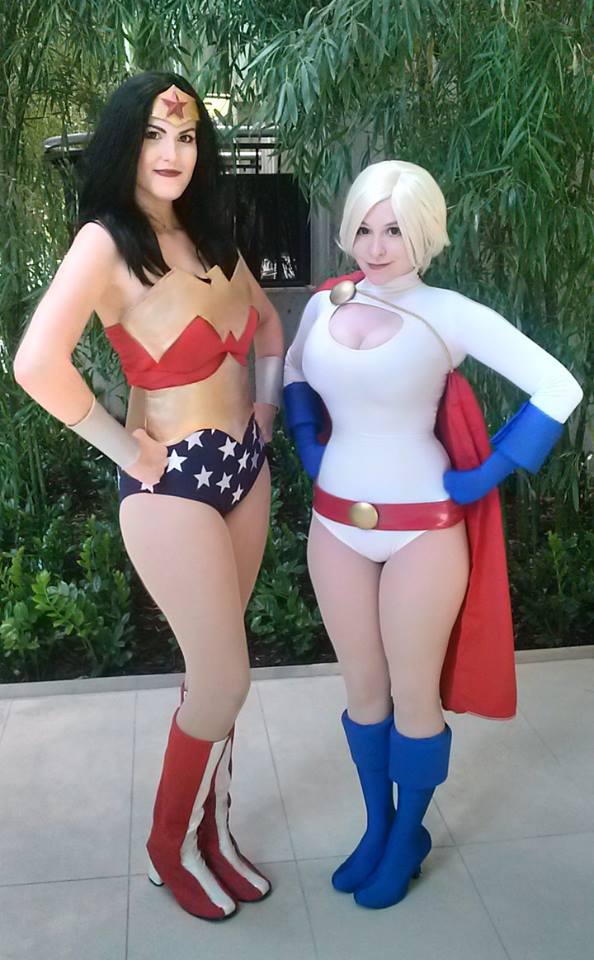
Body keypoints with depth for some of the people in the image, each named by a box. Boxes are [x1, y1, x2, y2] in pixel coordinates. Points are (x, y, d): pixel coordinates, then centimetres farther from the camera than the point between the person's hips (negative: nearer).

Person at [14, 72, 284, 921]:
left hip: (245, 468, 7)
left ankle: (210, 829, 35)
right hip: (172, 484, -7)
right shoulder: (106, 242, -15)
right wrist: (124, 448, -20)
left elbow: (266, 320, 25)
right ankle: (172, 845, 25)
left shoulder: (208, 236, 7)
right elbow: (37, 364, -31)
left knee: (213, 671, 16)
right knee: (225, 680, -1)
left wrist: (268, 404, 11)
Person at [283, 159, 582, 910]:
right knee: (362, 688, 16)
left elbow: (558, 391, -13)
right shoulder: (324, 304, 1)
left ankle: (408, 836, 32)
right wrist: (307, 447, 10)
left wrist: (486, 475, -11)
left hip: (421, 530, -4)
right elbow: (294, 375, 22)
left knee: (412, 696, 9)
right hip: (335, 524, 4)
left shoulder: (451, 314, -12)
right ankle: (376, 825, 37)